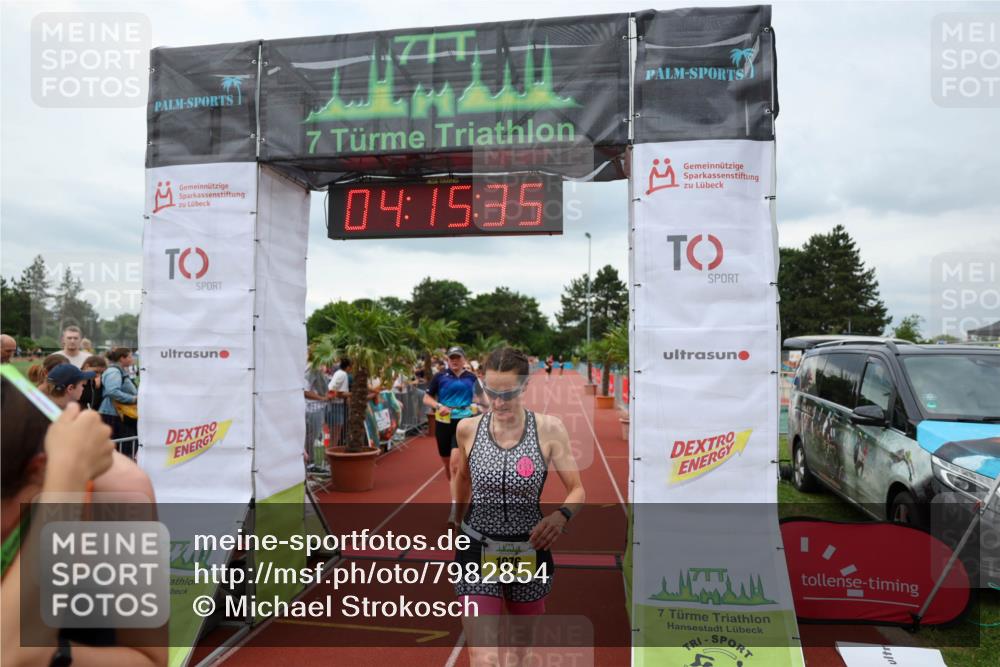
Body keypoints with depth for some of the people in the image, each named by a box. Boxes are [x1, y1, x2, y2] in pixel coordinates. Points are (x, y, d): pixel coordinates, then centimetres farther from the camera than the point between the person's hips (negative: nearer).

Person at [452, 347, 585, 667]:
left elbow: (578, 490, -6)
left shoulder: (549, 429, -12)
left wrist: (562, 515, -27)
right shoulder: (468, 429, -6)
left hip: (529, 552, 0)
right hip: (478, 550, 0)